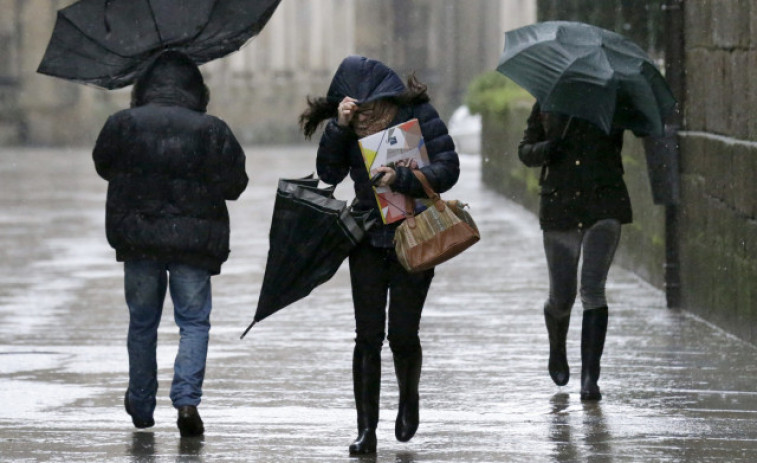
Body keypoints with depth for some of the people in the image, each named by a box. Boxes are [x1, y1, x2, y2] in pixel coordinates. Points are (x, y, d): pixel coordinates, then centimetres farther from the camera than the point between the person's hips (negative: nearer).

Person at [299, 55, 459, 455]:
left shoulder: (419, 117, -9)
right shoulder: (350, 127, 1)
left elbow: (447, 169, -16)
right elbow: (328, 173, -8)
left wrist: (401, 178, -30)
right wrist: (339, 127, -21)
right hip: (369, 239, 2)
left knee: (403, 334, -1)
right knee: (367, 336, -4)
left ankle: (408, 400, 30)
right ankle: (366, 429, -2)